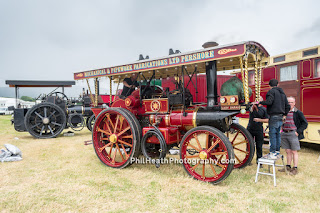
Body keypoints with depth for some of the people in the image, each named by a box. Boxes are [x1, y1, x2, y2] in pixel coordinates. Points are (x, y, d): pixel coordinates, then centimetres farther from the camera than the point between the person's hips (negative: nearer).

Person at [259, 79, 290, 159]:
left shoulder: (271, 91, -5)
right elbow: (288, 106, 18)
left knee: (272, 135, -6)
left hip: (274, 116, -8)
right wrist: (284, 115, 18)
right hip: (280, 117, 8)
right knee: (278, 135, 12)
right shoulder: (282, 93, 20)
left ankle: (273, 153, -5)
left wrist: (260, 102, -7)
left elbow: (269, 102, -21)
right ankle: (277, 152, 17)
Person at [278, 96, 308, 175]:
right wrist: (282, 131, 11)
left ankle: (295, 169, 9)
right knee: (288, 151, 11)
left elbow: (305, 123, -3)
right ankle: (288, 167, 19)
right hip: (284, 134, 4)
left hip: (293, 134, -4)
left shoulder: (298, 112, -3)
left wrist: (298, 132, -9)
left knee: (294, 151, 2)